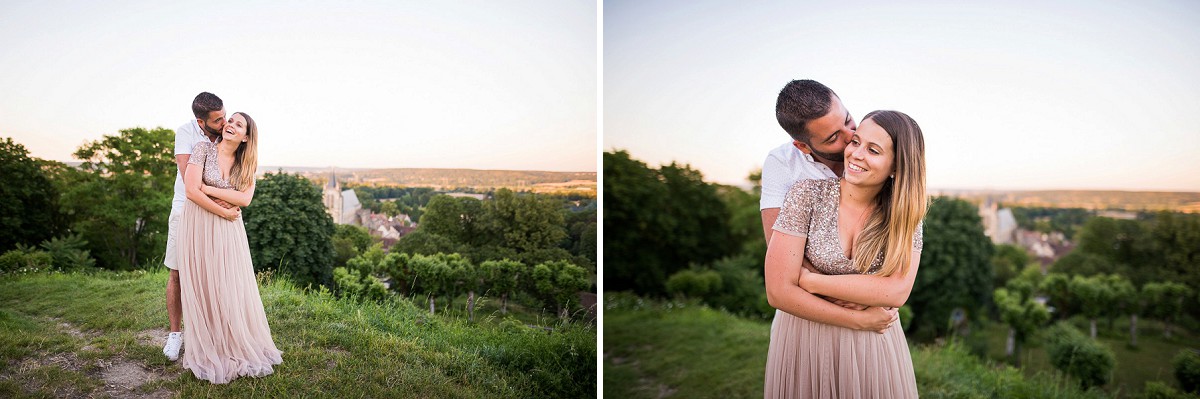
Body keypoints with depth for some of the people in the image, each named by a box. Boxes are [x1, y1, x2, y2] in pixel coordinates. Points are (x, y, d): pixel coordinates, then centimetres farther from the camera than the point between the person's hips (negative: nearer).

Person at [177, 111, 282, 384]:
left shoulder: (246, 164, 6)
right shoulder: (204, 149, -5)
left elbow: (244, 199, -8)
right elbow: (191, 191, -14)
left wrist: (208, 189, -13)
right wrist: (224, 212, -12)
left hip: (229, 232, 3)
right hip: (199, 227, -3)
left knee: (233, 290, 4)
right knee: (204, 290, 3)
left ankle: (238, 349, 17)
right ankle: (209, 353, 15)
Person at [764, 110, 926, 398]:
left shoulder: (906, 213, -6)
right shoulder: (808, 195, -15)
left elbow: (897, 292, -19)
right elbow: (779, 292, -19)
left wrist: (810, 281, -20)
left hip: (876, 348, 2)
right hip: (805, 341, -2)